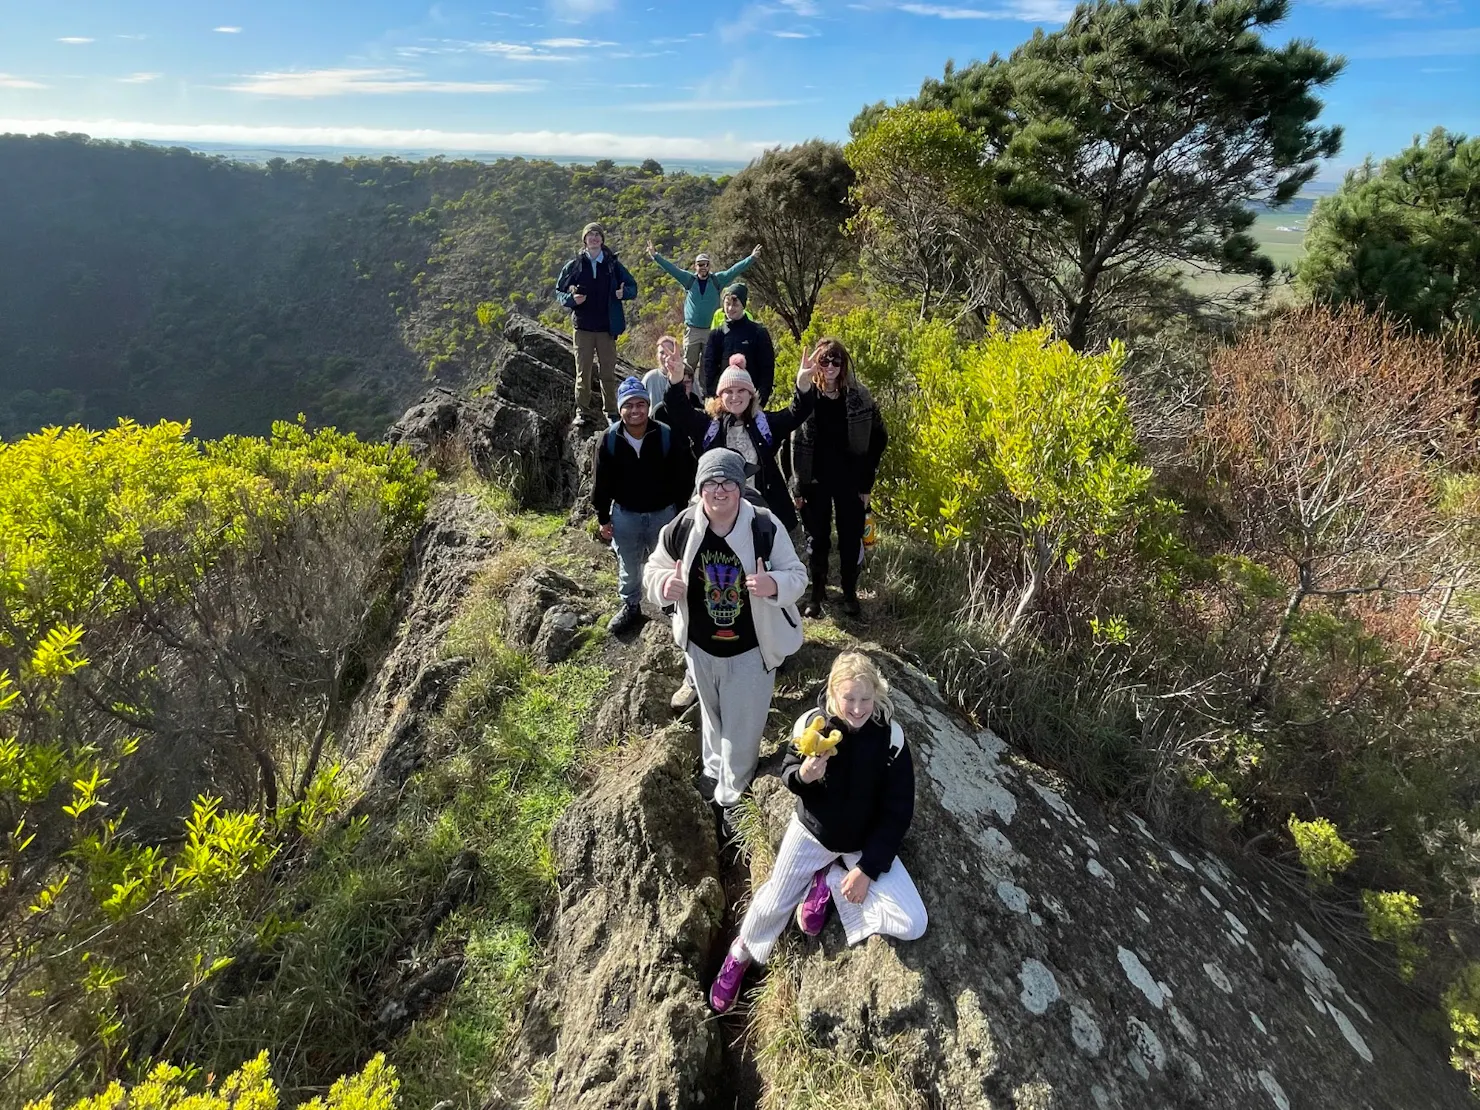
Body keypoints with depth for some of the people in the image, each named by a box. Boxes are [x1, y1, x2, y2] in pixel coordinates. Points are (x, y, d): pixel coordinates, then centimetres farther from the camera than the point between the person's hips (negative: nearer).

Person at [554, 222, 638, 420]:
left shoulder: (613, 264, 5)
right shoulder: (574, 265, 4)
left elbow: (633, 287, 11)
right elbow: (559, 291, 9)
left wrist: (623, 292, -11)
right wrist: (571, 299, -12)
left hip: (607, 328, 0)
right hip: (583, 328, 0)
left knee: (608, 373, 4)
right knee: (583, 372, 1)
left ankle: (611, 413, 13)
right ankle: (581, 412, 10)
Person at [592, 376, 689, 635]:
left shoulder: (667, 436, -17)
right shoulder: (609, 440, -13)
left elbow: (681, 478, -7)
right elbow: (601, 483, -3)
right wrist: (603, 518, 1)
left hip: (663, 513, -1)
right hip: (625, 515, 1)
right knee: (628, 566, 19)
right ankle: (630, 606, 43)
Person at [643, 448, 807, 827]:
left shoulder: (765, 528, -20)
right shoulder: (680, 529, -13)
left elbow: (797, 575, -11)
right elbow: (653, 570, 0)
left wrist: (774, 584, -35)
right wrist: (665, 584, -24)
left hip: (751, 651, -2)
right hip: (701, 649, 3)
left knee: (742, 729, 11)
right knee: (712, 719, 27)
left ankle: (731, 796, 36)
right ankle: (713, 775, 54)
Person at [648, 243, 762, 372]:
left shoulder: (717, 280, 3)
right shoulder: (689, 279, 4)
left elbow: (735, 270, -4)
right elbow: (671, 268, 0)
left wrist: (752, 258, -14)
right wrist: (655, 256, -9)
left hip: (711, 330, 0)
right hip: (692, 330, 0)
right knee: (689, 363, 1)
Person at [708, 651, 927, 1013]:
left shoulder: (890, 736, -22)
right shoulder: (810, 723, -20)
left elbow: (898, 811, -14)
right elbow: (787, 774, -3)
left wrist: (868, 868, -16)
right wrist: (802, 775, -29)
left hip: (867, 842, 0)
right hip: (812, 830, 0)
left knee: (913, 925, -12)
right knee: (773, 902, 2)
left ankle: (830, 882, 7)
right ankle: (741, 954, 36)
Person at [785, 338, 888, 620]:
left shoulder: (859, 397, -5)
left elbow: (878, 438, 0)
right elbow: (791, 445, -4)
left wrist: (866, 480, -3)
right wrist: (796, 486, -6)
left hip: (850, 482, 0)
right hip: (815, 482, 0)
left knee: (851, 540, 8)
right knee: (818, 539, 10)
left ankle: (850, 593, 28)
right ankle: (817, 592, 27)